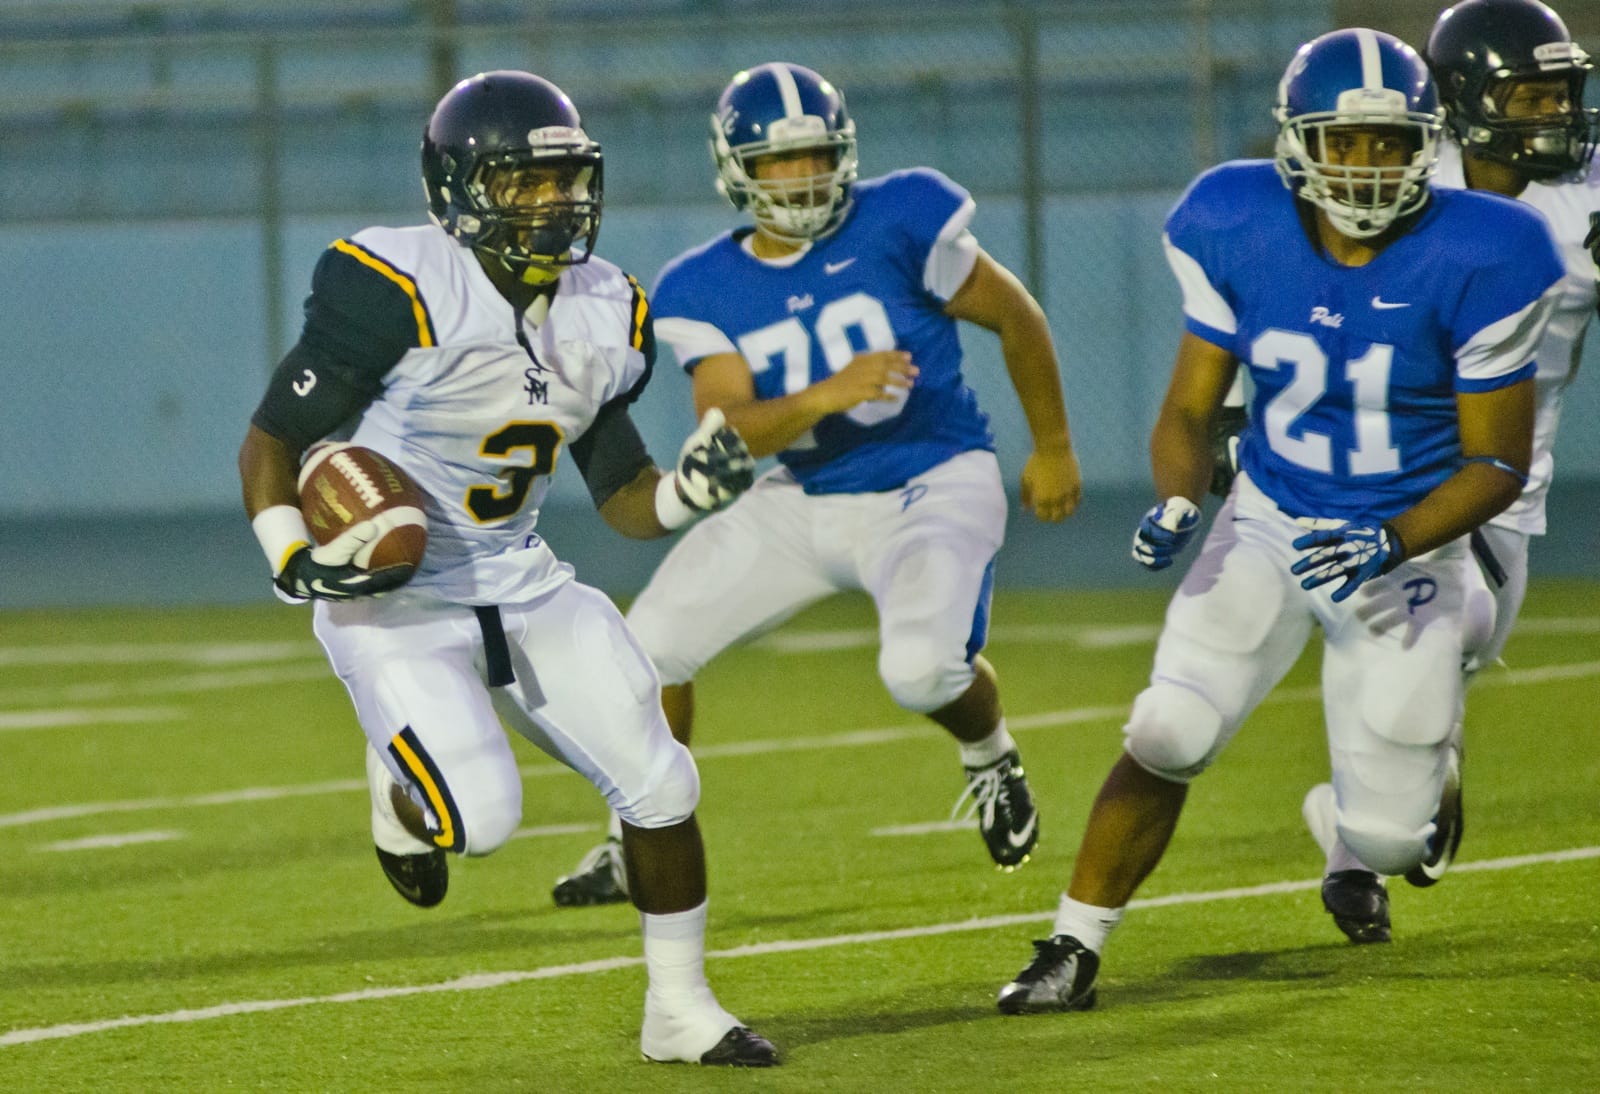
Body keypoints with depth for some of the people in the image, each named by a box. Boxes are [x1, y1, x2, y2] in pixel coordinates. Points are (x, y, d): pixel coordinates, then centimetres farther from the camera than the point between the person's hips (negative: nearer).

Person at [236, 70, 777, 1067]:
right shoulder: (400, 293, -19)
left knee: (660, 787, -1)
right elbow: (270, 443, -12)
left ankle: (681, 1011, 18)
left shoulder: (603, 314, 2)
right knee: (479, 817, -22)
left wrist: (697, 488, -12)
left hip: (523, 587, 6)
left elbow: (625, 499, 9)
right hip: (394, 602, -6)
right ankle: (402, 787, 16)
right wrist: (295, 562, -28)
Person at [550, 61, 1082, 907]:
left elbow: (1014, 316, -2)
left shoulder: (897, 225, -15)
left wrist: (1052, 447, 5)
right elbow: (726, 431, -17)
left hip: (931, 488, -4)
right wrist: (827, 396, -36)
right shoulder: (706, 290, -5)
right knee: (652, 644, 0)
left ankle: (989, 755, 8)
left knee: (923, 669, -29)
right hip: (805, 502, 5)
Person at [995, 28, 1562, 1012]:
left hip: (1407, 548, -1)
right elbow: (1190, 409, 0)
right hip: (1272, 525, 1)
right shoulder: (1239, 231, -11)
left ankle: (1385, 822, 39)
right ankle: (1075, 950, -5)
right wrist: (1177, 505, -21)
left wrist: (1391, 547, -26)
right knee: (1169, 736, -20)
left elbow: (1497, 461, -11)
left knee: (1390, 836, -1)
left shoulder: (1475, 260, -18)